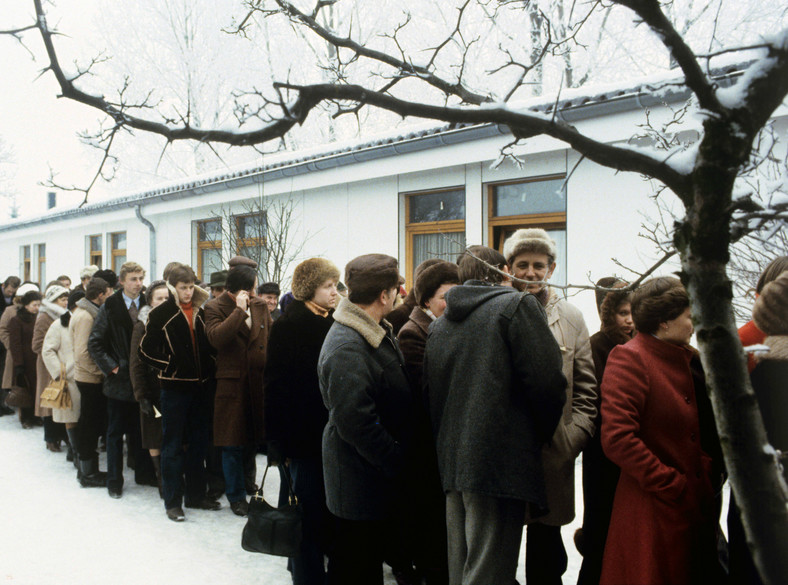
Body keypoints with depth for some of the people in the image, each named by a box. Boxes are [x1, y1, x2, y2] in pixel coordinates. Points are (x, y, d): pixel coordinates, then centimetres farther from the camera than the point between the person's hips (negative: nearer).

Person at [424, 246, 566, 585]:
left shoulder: (438, 326, 15)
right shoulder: (518, 306, -4)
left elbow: (430, 397, 15)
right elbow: (547, 382, -12)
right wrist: (539, 437, 3)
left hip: (452, 465, 7)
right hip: (501, 464, -7)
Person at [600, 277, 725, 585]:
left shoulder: (688, 359, 14)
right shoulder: (629, 358, -12)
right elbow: (617, 438, -20)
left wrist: (709, 475, 2)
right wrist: (673, 486, -17)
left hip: (696, 509, 8)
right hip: (652, 512, -8)